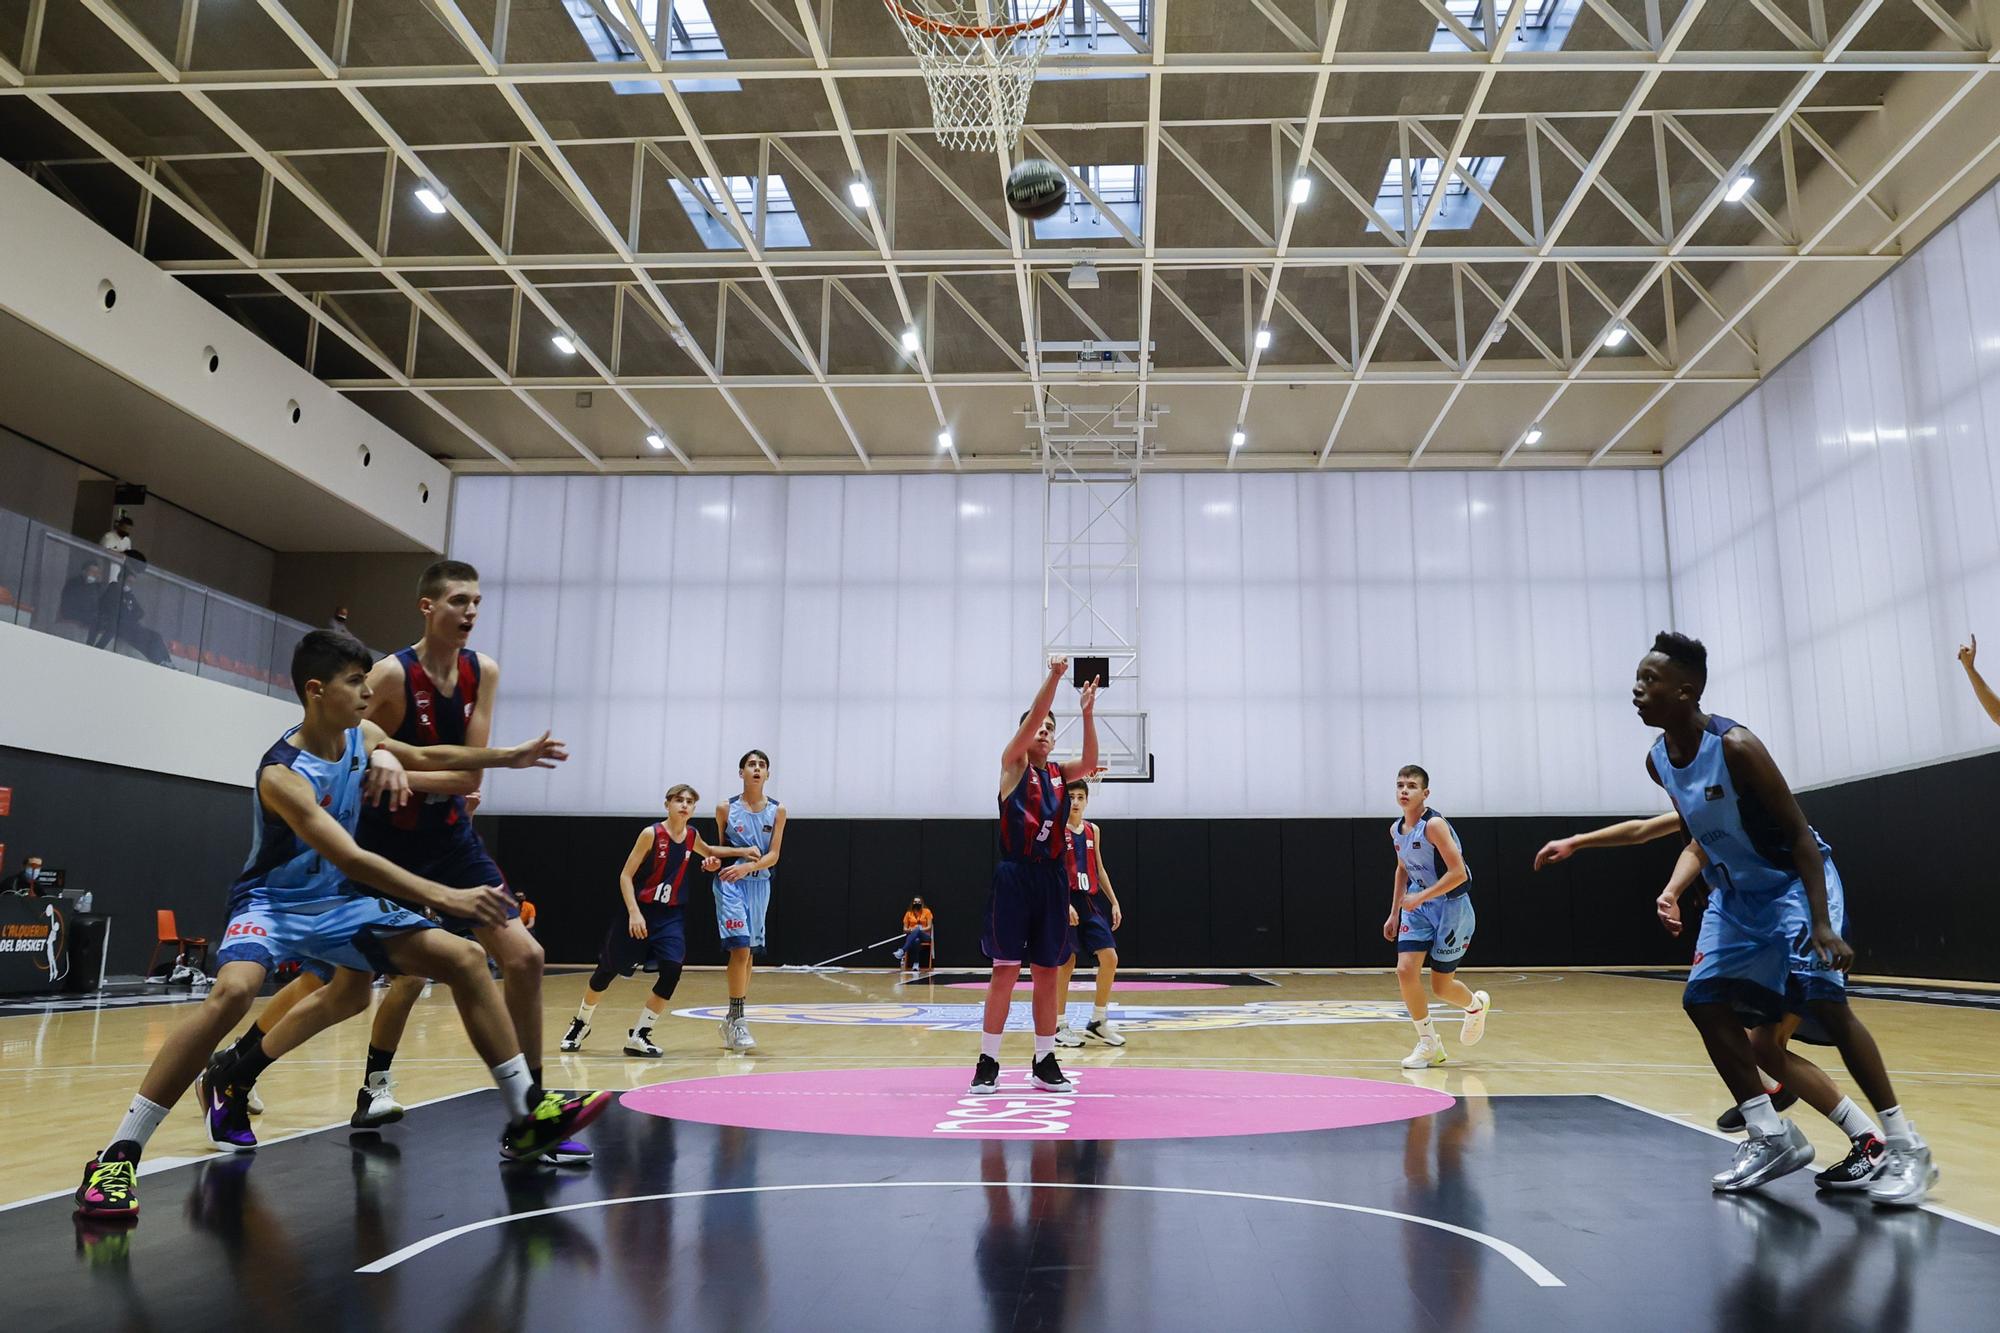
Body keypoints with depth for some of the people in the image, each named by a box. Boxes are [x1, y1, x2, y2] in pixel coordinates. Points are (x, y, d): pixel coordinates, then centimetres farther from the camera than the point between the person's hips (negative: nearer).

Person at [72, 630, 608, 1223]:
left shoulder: (361, 735, -4)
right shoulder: (282, 774, -26)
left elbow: (424, 757, 16)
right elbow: (352, 860, -34)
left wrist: (509, 756, 12)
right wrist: (444, 896, -40)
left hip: (338, 902, 7)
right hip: (274, 904, -7)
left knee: (465, 958, -3)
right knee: (233, 992, -38)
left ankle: (527, 1114, 3)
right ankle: (117, 1155, -22)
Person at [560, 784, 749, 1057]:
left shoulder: (692, 836, 3)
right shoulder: (651, 834, -14)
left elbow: (708, 852, 28)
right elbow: (626, 875, -13)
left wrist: (740, 851, 12)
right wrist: (634, 913, -22)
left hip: (670, 916, 4)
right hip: (639, 912, -4)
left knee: (672, 970, -16)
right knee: (607, 970, 7)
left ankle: (638, 1036, -5)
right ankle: (581, 1023, 34)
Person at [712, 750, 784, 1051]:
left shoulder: (776, 811, 2)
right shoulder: (726, 809, -1)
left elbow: (773, 856, -3)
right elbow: (719, 848, 11)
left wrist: (747, 867, -20)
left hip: (759, 884, 3)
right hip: (730, 883, -3)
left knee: (748, 953, 9)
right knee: (740, 947, -16)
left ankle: (732, 1021, 21)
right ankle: (737, 1020, -11)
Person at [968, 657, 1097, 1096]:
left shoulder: (1059, 774, 14)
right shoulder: (1013, 765, 3)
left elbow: (1089, 762, -7)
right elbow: (1031, 717, -11)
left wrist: (1088, 714, -17)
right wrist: (1053, 677, -20)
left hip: (1052, 877, 4)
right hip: (1015, 875, -4)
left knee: (1048, 972, 7)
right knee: (1005, 969, -4)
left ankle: (1044, 1063, 16)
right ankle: (987, 1063, 4)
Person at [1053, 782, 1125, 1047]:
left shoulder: (1092, 830, 12)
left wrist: (1114, 902, 13)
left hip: (1090, 902, 6)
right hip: (1066, 901, -6)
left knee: (1110, 957, 0)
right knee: (1066, 963, -2)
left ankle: (1098, 1021, 12)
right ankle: (1060, 1026, 10)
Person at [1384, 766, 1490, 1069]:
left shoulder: (1434, 825, -21)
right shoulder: (1396, 829, 3)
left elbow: (1459, 873, -24)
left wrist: (1421, 896, -27)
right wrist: (1394, 913, 16)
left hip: (1451, 906, -6)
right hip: (1419, 907, 6)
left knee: (1441, 986, 3)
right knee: (1405, 970, -12)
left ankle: (1476, 1005, 40)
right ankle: (1429, 1043, 5)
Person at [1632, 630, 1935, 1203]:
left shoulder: (1736, 746, -27)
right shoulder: (1658, 761, -6)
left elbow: (1800, 835, -24)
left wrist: (1822, 924, -29)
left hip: (1793, 881, -7)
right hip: (1735, 893, 8)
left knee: (1822, 999, -19)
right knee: (1703, 998, -1)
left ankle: (1907, 1148, -7)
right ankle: (1772, 1137, 8)